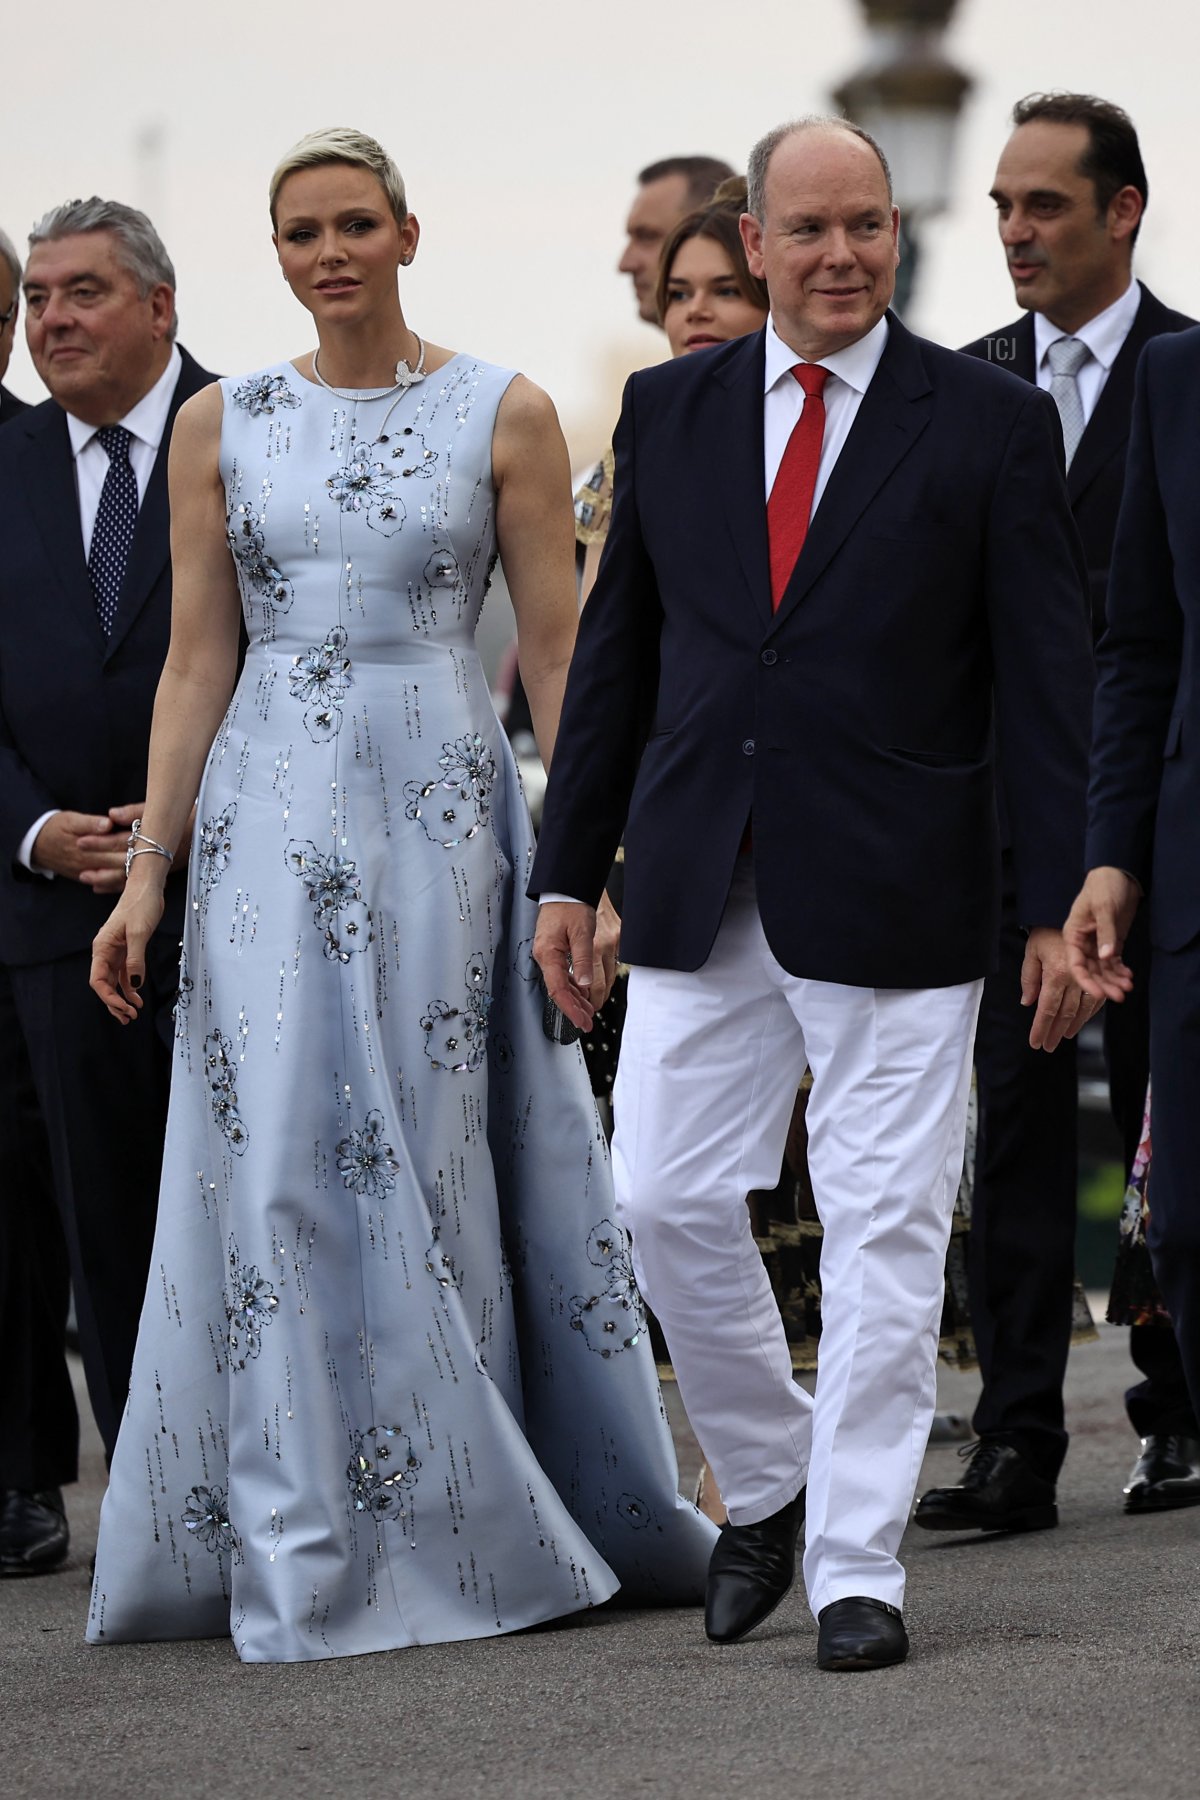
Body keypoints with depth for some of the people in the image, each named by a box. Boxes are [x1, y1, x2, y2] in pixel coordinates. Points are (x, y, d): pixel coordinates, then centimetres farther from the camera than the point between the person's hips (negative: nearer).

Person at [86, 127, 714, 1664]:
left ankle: (450, 1530, 11)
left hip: (440, 815, -2)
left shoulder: (504, 415, 2)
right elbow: (195, 661, 8)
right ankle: (305, 1558, 4)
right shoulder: (220, 426, 8)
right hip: (269, 818, 2)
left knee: (429, 1161, 0)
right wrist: (146, 873, 3)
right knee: (277, 1167, -3)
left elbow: (556, 650, 1)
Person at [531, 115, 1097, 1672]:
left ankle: (858, 1568, 6)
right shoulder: (671, 412, 9)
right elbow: (616, 653, 13)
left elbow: (1047, 682, -1)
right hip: (701, 887, 3)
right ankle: (767, 1481, 25)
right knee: (667, 1199, 3)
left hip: (893, 896, -3)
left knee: (884, 1227, -1)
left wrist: (1057, 907, -6)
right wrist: (571, 870, 9)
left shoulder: (990, 423, 0)